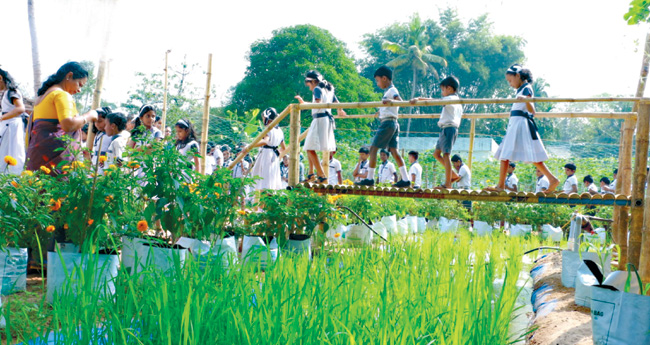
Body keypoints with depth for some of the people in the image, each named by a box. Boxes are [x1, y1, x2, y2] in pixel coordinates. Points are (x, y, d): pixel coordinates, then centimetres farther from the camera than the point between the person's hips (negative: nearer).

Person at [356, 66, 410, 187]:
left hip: (387, 122, -9)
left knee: (373, 148, -5)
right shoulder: (389, 91, 20)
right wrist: (381, 111, 56)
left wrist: (390, 100, -45)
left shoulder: (391, 90, -8)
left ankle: (370, 178, -4)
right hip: (393, 123, 9)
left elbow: (400, 101, -26)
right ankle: (405, 179, -3)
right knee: (394, 150, 3)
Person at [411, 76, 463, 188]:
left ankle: (447, 183, -12)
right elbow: (461, 114, 33)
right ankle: (453, 175, 10)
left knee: (446, 154, -10)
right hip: (453, 128, 10)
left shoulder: (449, 99, -7)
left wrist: (418, 99, -16)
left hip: (448, 128, -10)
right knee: (436, 153, 12)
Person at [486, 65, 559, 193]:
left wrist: (526, 100, -38)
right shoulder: (521, 89, 17)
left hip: (522, 123, -9)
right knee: (504, 155, 5)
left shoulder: (526, 88, -9)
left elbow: (532, 111, -20)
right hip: (514, 124, 9)